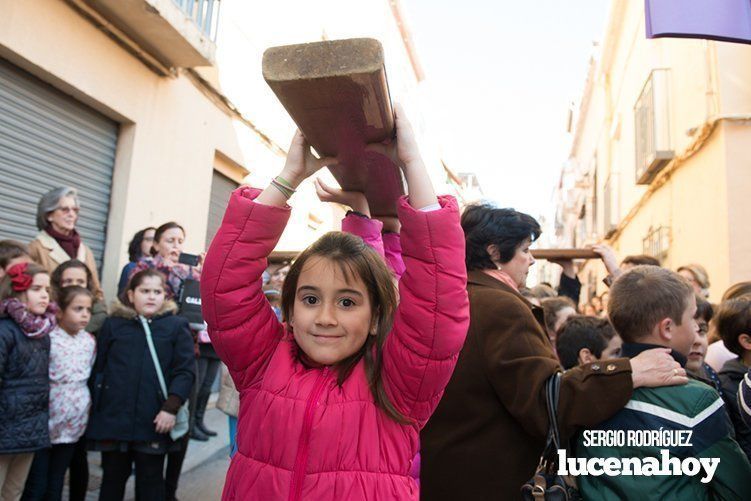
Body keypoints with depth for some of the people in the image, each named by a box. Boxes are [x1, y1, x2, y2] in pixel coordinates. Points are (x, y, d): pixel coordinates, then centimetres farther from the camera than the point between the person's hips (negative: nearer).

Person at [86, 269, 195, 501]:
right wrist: (94, 407, 1)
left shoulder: (177, 326, -1)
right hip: (113, 419, 2)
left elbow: (185, 371, -4)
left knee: (151, 482, 11)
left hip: (154, 423, -1)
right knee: (113, 478, 17)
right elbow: (97, 368, 6)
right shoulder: (113, 324, 4)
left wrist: (171, 408, -12)